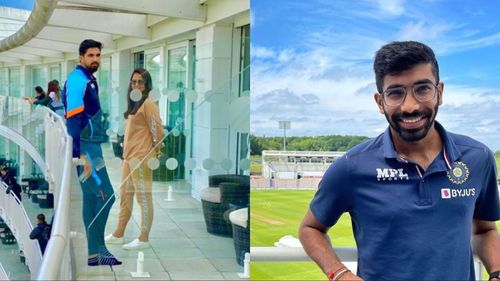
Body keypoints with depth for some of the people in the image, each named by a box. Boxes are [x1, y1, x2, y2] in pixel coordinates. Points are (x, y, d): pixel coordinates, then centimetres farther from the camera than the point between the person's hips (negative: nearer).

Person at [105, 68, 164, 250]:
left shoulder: (148, 104, -11)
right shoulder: (134, 104, 17)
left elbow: (157, 131, -14)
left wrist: (154, 153, -7)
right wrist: (126, 153, 18)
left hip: (141, 158, -10)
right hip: (129, 157, 10)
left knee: (144, 197, -2)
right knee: (125, 195, 16)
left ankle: (144, 239, 4)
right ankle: (118, 234, 26)